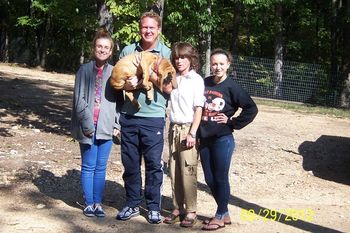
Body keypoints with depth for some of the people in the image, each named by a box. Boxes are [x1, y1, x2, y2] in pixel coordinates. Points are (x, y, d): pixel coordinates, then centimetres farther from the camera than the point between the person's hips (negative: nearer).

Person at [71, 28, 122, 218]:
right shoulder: (85, 70, -1)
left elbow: (119, 100, 7)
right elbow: (79, 99, -5)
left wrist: (117, 123, 0)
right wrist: (87, 123, -13)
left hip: (106, 127, 2)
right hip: (88, 127, -2)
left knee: (101, 167, 9)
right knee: (89, 166, 5)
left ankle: (98, 203, 18)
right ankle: (88, 203, 15)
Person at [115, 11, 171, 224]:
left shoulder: (167, 53, 1)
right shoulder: (128, 51, 8)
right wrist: (126, 85, -10)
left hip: (153, 118, -3)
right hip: (129, 117, 3)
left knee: (154, 164, 2)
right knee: (130, 163, 10)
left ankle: (154, 207, 14)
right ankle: (132, 204, 23)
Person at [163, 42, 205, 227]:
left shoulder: (196, 80, -5)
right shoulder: (172, 78, 9)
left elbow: (198, 109, -9)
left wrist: (192, 133, -13)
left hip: (188, 128, -5)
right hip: (174, 128, 5)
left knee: (187, 172, -4)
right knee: (174, 171, 8)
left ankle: (190, 211, 4)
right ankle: (177, 208, 18)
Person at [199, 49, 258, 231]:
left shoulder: (231, 87, -8)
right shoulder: (204, 84, 4)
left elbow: (251, 109, -8)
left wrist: (232, 123, -8)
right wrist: (197, 130, 8)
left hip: (223, 139, -5)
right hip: (204, 139, 5)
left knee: (220, 178, 3)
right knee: (209, 179, 11)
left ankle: (221, 215, 16)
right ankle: (224, 213, 26)